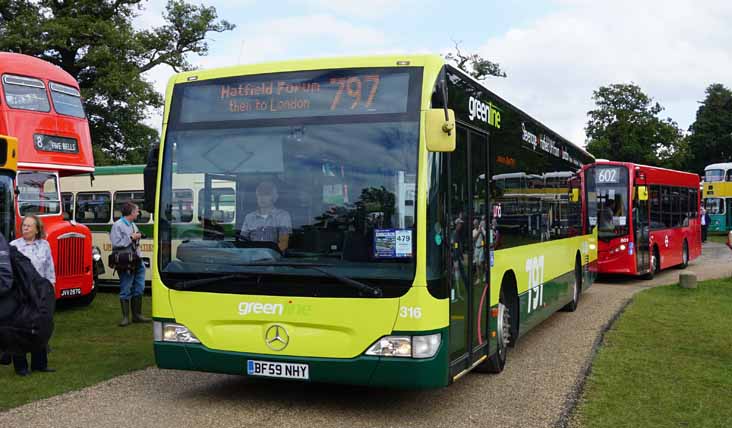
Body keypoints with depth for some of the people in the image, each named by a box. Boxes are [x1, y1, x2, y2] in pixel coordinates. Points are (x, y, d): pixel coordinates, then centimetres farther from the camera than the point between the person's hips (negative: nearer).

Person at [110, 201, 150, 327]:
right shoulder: (117, 225, -8)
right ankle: (125, 317, 7)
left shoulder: (133, 225, 16)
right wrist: (131, 238, -15)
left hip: (137, 261, 8)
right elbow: (116, 243, -18)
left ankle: (137, 315, 21)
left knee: (139, 289, 11)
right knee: (125, 291, -1)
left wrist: (137, 237, 9)